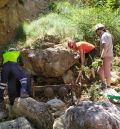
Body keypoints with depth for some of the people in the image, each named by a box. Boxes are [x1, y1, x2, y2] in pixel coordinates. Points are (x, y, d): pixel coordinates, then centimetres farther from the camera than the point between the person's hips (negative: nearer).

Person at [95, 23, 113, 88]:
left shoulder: (104, 35, -15)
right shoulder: (106, 35, 17)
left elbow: (105, 48, -23)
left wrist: (102, 57, -19)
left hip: (107, 57, -10)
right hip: (106, 57, 10)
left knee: (106, 73, -1)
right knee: (100, 71, 17)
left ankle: (108, 86, 8)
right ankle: (103, 84, 28)